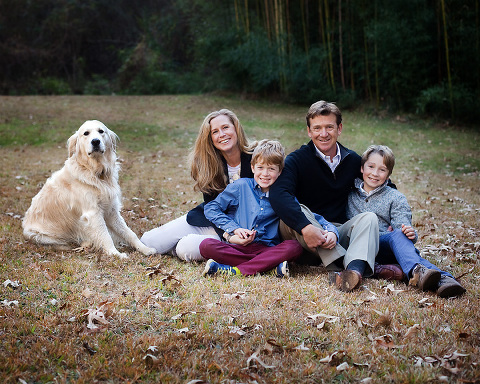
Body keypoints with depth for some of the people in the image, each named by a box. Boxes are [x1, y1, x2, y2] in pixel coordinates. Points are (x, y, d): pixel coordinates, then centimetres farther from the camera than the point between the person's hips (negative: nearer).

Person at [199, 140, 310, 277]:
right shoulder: (241, 187, 7)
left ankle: (234, 271, -32)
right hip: (237, 247, 0)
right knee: (206, 245, -27)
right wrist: (234, 228, -2)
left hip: (267, 249, 0)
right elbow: (211, 208, 9)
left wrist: (332, 230, -12)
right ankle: (270, 265, -30)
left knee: (295, 247, -29)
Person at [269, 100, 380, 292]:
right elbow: (278, 194, -24)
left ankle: (355, 269, -51)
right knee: (293, 212, -31)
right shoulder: (297, 160, -5)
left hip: (339, 232, 3)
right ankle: (343, 263, -42)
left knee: (369, 217, -22)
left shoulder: (353, 160, 9)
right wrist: (305, 227, -39)